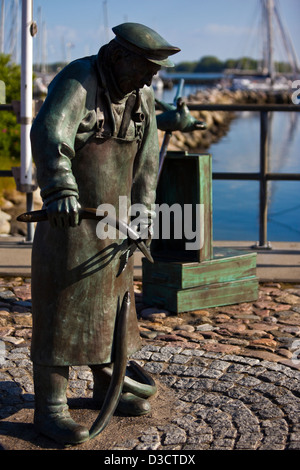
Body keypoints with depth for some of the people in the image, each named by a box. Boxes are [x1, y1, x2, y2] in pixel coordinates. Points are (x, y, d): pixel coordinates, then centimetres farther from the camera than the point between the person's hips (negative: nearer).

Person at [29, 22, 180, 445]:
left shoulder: (141, 95, 5)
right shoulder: (77, 82, -19)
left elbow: (147, 157, 10)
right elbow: (48, 135, -36)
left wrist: (141, 209, 1)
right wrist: (60, 192, -51)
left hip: (115, 216, 8)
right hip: (70, 216, -7)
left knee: (113, 301, 15)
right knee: (62, 308, -5)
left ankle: (107, 388, 30)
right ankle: (49, 408, 2)